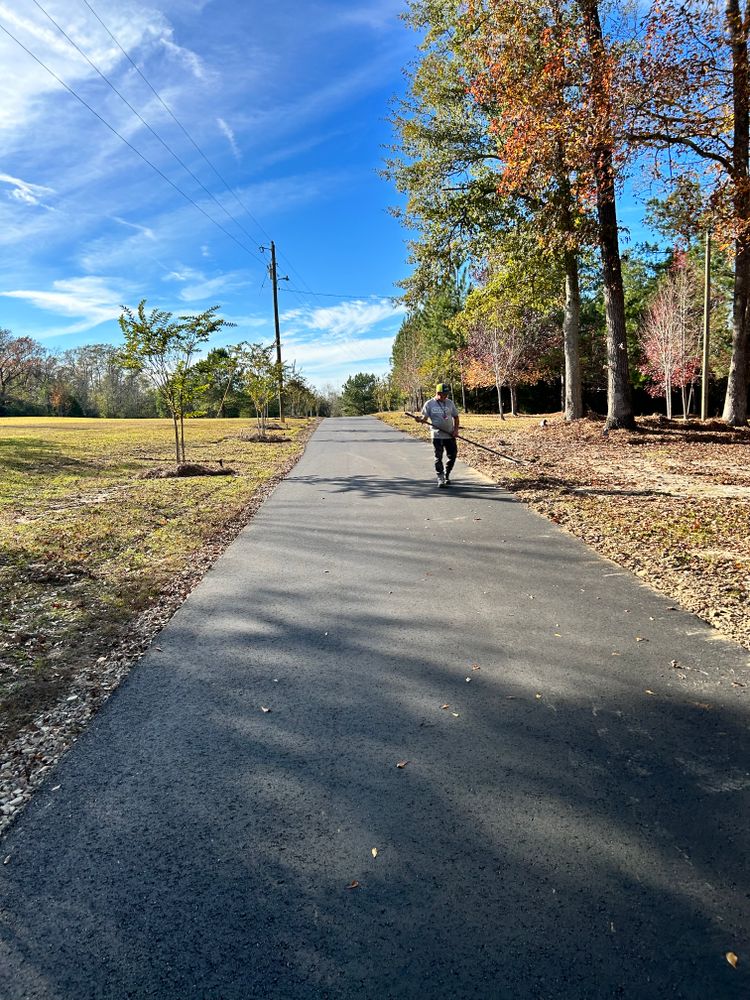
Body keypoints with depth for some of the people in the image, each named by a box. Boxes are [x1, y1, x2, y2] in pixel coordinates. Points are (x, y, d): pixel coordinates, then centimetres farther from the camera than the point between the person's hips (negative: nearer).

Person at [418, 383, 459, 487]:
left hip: (450, 435, 3)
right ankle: (440, 478, 6)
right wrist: (421, 419, -27)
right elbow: (424, 418, -4)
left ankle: (446, 476, 24)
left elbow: (455, 416, 14)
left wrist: (456, 429, 1)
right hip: (437, 435, -3)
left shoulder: (450, 403, 7)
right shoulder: (429, 404, -3)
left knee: (452, 456, 6)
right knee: (438, 457, -2)